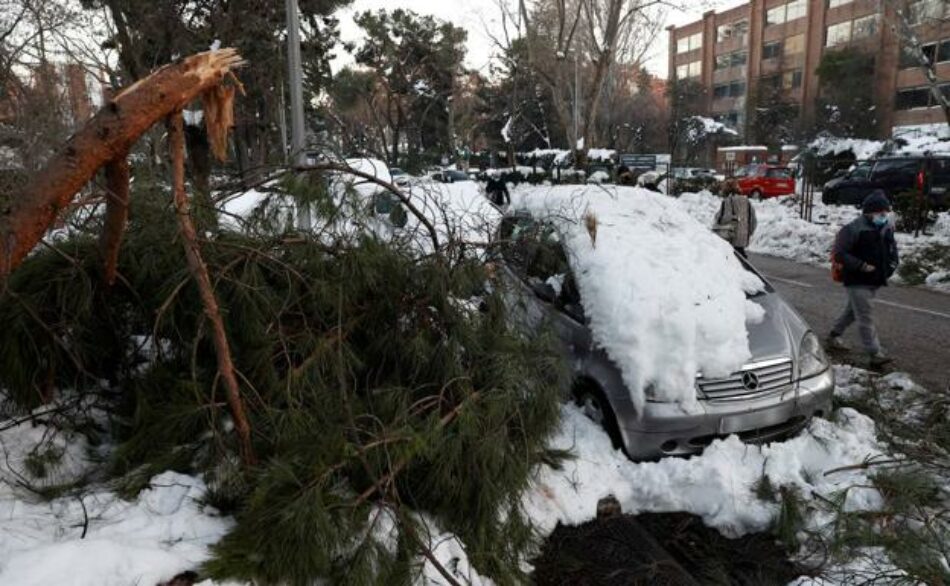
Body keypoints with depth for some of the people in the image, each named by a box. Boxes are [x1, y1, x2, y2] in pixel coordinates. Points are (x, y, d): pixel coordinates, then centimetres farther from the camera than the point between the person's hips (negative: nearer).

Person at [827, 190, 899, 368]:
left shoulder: (887, 228, 7)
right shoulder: (853, 229, -18)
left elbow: (892, 247, 23)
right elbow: (840, 254, -18)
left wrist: (893, 262, 3)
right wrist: (861, 265, -25)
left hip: (875, 280, 8)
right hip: (857, 281, -8)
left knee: (853, 310, 21)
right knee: (865, 317, -8)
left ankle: (834, 336, 40)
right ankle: (875, 354, -8)